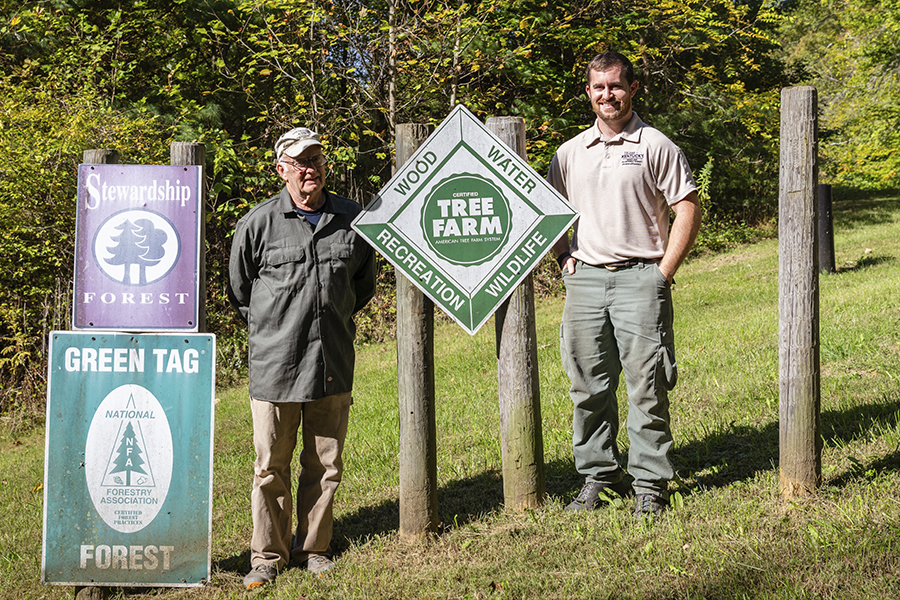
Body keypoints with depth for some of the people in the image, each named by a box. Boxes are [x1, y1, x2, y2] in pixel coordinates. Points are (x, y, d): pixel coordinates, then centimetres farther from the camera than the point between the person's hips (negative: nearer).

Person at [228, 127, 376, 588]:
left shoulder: (353, 220, 5)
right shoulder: (258, 224, -4)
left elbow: (364, 284, 20)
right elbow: (239, 289, 10)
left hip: (333, 365, 3)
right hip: (275, 364, -2)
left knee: (325, 467, 10)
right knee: (270, 468, 4)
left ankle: (313, 548, 24)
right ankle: (267, 556, 17)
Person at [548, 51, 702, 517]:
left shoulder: (656, 147, 0)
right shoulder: (570, 152, 13)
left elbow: (688, 209, -1)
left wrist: (665, 271, -6)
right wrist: (564, 259, 10)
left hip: (639, 278, -4)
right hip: (585, 279, 4)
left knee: (646, 386, -4)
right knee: (589, 386, 7)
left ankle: (650, 483, 4)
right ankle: (598, 476, 19)